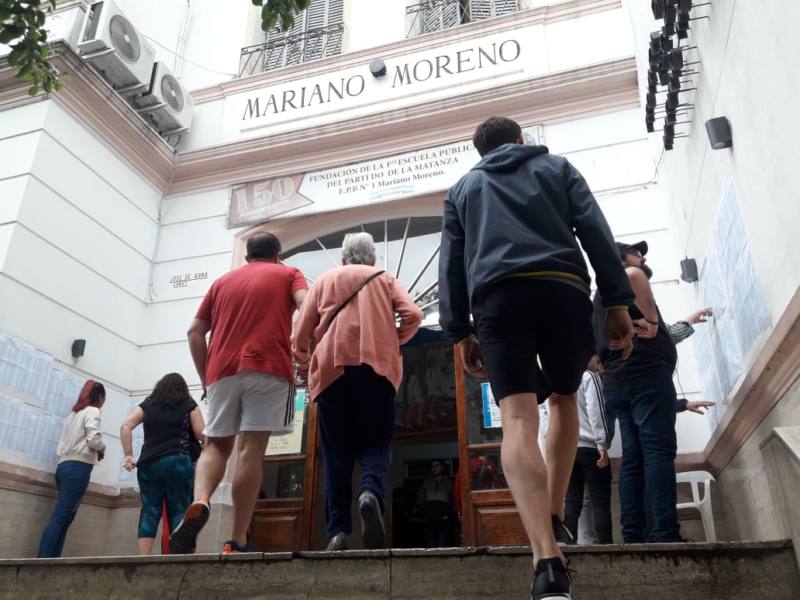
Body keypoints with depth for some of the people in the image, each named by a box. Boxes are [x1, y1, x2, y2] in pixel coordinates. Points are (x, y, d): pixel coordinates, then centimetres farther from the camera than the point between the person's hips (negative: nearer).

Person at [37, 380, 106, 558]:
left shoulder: (73, 413, 22)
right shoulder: (92, 411, -2)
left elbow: (61, 445, 17)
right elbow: (93, 440, -15)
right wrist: (102, 449, 6)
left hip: (64, 465, 8)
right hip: (78, 467, -8)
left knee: (64, 518, 6)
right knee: (61, 517, -13)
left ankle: (51, 560, 0)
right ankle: (43, 560, -19)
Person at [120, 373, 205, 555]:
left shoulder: (147, 404, 17)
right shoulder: (189, 405, 10)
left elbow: (125, 426, 6)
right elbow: (201, 434, 3)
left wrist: (128, 456, 5)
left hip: (149, 463, 3)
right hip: (178, 462, -2)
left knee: (149, 511, 2)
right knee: (179, 511, -1)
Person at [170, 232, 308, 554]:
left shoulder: (223, 281, 25)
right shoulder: (289, 274, 16)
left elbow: (195, 331, 18)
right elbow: (307, 306, -6)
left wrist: (205, 377, 20)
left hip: (223, 370, 3)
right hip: (268, 367, -3)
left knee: (216, 445, 9)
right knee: (251, 448, -5)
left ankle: (199, 503, -20)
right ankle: (237, 542, -7)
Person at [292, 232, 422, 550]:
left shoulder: (325, 279, 19)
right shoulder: (384, 278, 19)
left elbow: (302, 332, 12)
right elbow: (413, 315, 1)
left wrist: (305, 366, 28)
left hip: (332, 367, 1)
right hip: (375, 365, 0)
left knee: (336, 450, 4)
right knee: (374, 442, 5)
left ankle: (338, 531, -5)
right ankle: (371, 492, -25)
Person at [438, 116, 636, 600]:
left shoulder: (462, 189, 27)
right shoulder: (557, 166, 25)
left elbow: (452, 264, 15)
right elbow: (596, 232, 10)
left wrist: (461, 332, 12)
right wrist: (619, 301, 5)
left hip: (499, 297, 0)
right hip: (563, 290, 1)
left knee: (519, 420, -11)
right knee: (564, 399, 22)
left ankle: (548, 559, -26)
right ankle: (555, 517, 17)